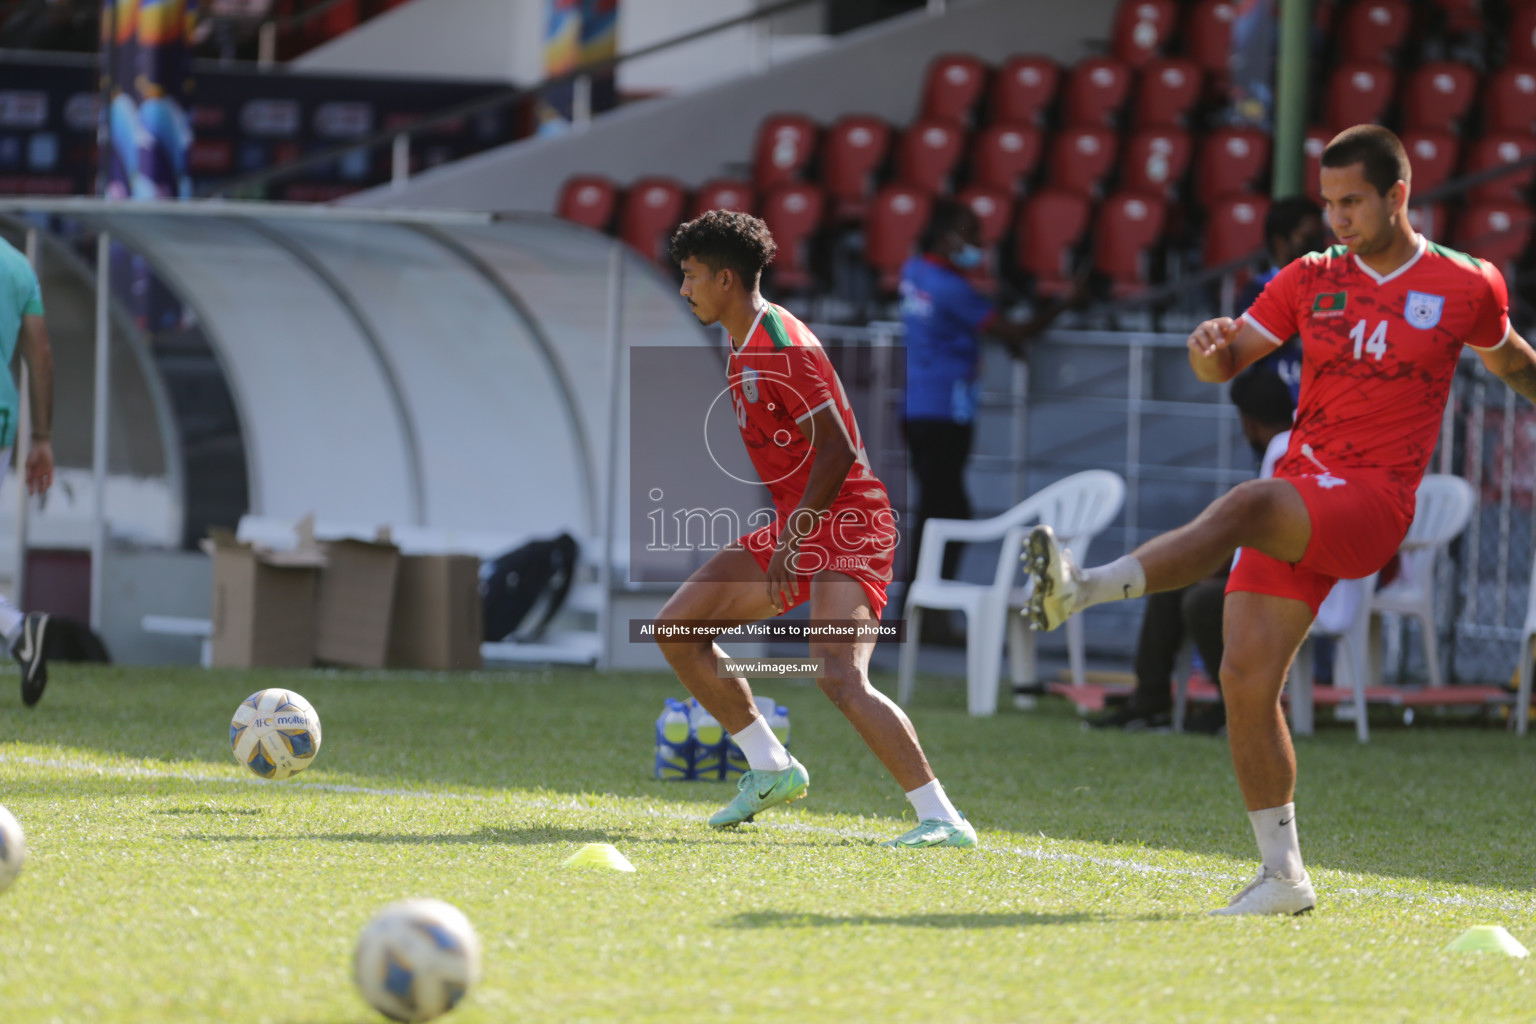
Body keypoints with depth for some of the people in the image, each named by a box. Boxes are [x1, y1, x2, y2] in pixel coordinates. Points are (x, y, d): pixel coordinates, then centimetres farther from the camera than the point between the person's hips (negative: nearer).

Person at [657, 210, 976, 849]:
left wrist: (791, 542, -21)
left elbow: (837, 450, -22)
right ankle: (771, 768, 18)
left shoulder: (784, 348, -18)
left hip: (846, 528, -10)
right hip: (796, 526, 10)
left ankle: (943, 819, -27)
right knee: (676, 627, 9)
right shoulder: (743, 348, 13)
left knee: (840, 678, -27)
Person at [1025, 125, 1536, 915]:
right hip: (1295, 508, 5)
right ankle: (1284, 875, 7)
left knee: (1247, 504, -34)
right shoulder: (1311, 281, 12)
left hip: (1372, 502, -5)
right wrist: (1211, 345, -10)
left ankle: (1084, 589, -51)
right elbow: (1223, 364, 12)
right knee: (1245, 678, -4)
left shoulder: (1467, 287, 4)